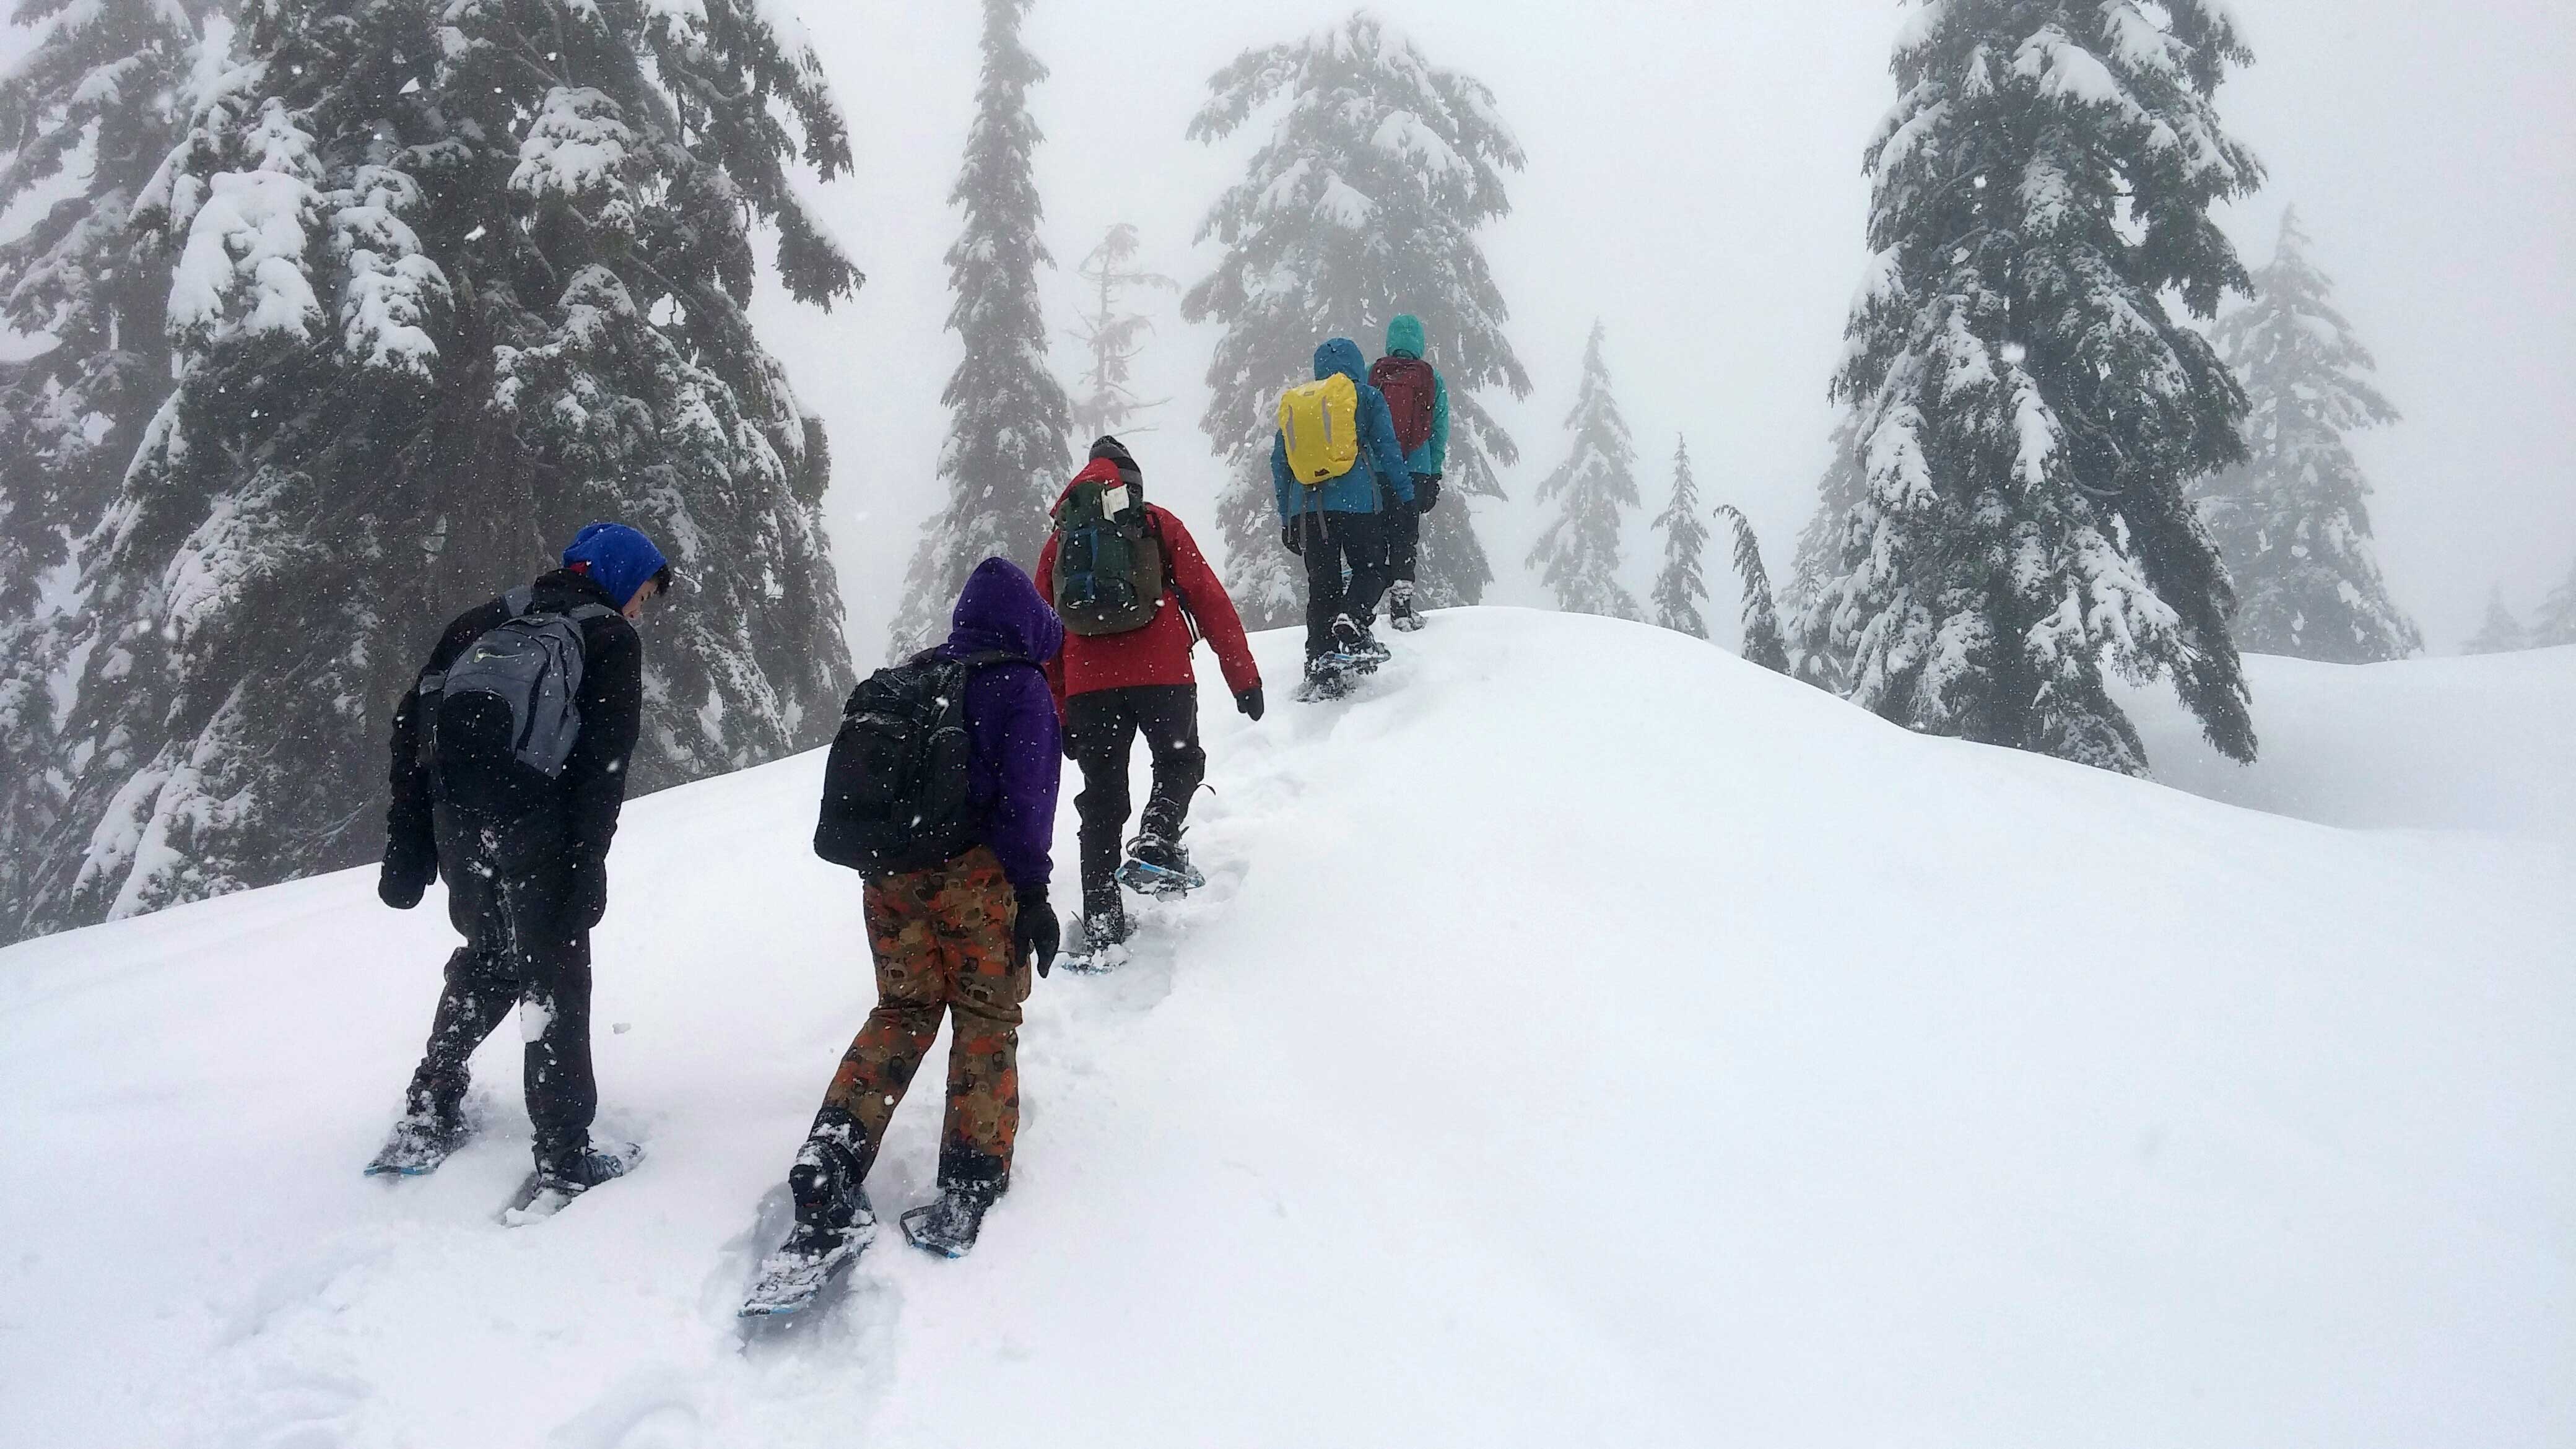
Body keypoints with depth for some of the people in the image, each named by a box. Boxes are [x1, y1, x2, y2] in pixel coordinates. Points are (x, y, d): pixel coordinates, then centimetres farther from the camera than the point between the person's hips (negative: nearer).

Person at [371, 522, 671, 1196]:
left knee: (485, 956, 25)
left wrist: (408, 844, 12)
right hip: (537, 832, -5)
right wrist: (587, 870, -11)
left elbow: (412, 721, 12)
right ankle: (564, 1155, 6)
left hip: (458, 827, 5)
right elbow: (605, 763, -10)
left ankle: (428, 1113, 22)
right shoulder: (611, 639, 1)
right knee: (555, 978, 5)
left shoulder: (487, 620, 18)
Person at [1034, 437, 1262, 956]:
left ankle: (1101, 922, 5)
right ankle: (1159, 836, -7)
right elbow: (1210, 601, 4)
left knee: (1102, 801, 10)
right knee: (1181, 761, 21)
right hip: (1162, 675, -2)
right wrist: (1245, 677, 6)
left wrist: (1058, 717, 21)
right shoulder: (1157, 524, 10)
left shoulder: (1059, 540, 19)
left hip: (1087, 686, 3)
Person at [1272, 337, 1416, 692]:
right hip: (1356, 503, -3)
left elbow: (1280, 463, 18)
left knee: (1322, 586, 7)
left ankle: (1320, 666, -1)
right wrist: (1406, 496, 6)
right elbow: (1388, 450, 1)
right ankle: (1352, 620, -21)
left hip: (1306, 508, 3)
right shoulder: (1368, 397, 9)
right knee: (1370, 568, 9)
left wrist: (1286, 519, 22)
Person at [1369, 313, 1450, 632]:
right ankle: (1401, 606, 4)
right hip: (1415, 471, 0)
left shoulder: (1370, 375, 1)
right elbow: (1440, 431, 4)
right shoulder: (1432, 379, 2)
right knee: (1406, 537, 8)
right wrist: (1434, 476, 9)